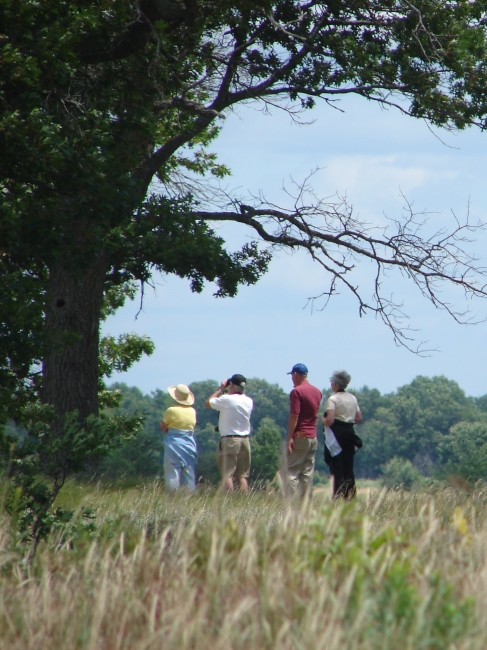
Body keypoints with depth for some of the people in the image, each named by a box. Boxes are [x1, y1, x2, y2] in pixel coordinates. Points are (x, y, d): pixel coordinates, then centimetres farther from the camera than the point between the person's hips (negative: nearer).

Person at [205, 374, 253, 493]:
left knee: (227, 475, -6)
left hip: (230, 440, -6)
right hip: (245, 440, 6)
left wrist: (221, 389, 9)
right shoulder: (249, 401, 5)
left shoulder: (227, 399, -12)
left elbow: (208, 402, 1)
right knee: (242, 476, 10)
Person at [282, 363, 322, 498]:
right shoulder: (317, 391, 12)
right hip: (313, 436, 7)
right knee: (308, 472, 9)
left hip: (300, 436, -7)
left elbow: (294, 416, -17)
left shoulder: (297, 391, -12)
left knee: (291, 471, -8)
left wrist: (290, 437, -18)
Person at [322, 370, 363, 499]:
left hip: (336, 435, -6)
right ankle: (350, 496, 9)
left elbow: (330, 420, -20)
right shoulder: (353, 398, 9)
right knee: (348, 468, 10)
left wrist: (323, 420, 0)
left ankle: (338, 497, -11)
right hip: (349, 433, 6)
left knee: (337, 469, -5)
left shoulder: (333, 399, -11)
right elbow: (359, 418, 13)